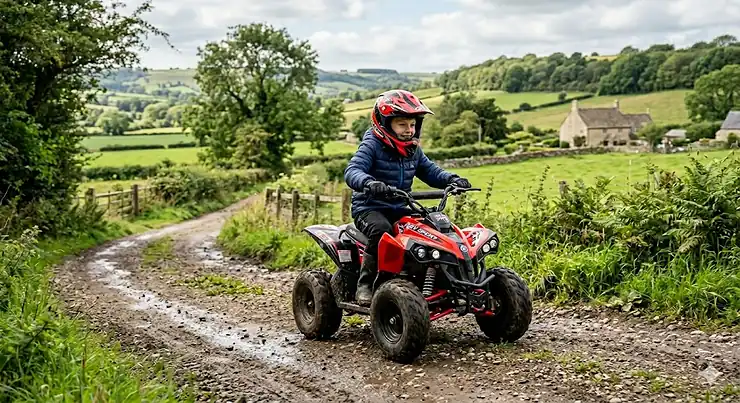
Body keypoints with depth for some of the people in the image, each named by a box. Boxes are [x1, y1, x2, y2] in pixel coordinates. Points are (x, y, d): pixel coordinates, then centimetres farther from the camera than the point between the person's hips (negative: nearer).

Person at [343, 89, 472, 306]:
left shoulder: (413, 150, 13)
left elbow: (430, 171, 16)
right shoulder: (372, 145, -9)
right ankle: (365, 285, -24)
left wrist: (451, 179, -6)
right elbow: (352, 171, -23)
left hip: (401, 210, 7)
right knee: (381, 230, -38)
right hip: (369, 208, -6)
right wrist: (368, 182, -46)